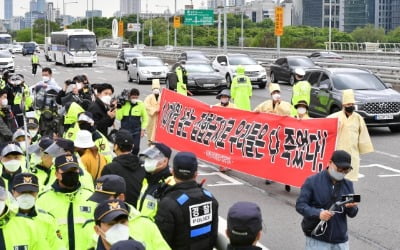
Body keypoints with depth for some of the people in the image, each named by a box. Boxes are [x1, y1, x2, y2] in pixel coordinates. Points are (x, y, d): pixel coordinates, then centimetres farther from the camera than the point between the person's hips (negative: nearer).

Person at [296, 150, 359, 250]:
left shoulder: (348, 185, 9)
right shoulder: (312, 181, -5)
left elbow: (353, 214, 7)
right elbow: (300, 205, -10)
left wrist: (351, 207, -18)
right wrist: (318, 213, -27)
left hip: (340, 241, 4)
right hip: (317, 240, -4)